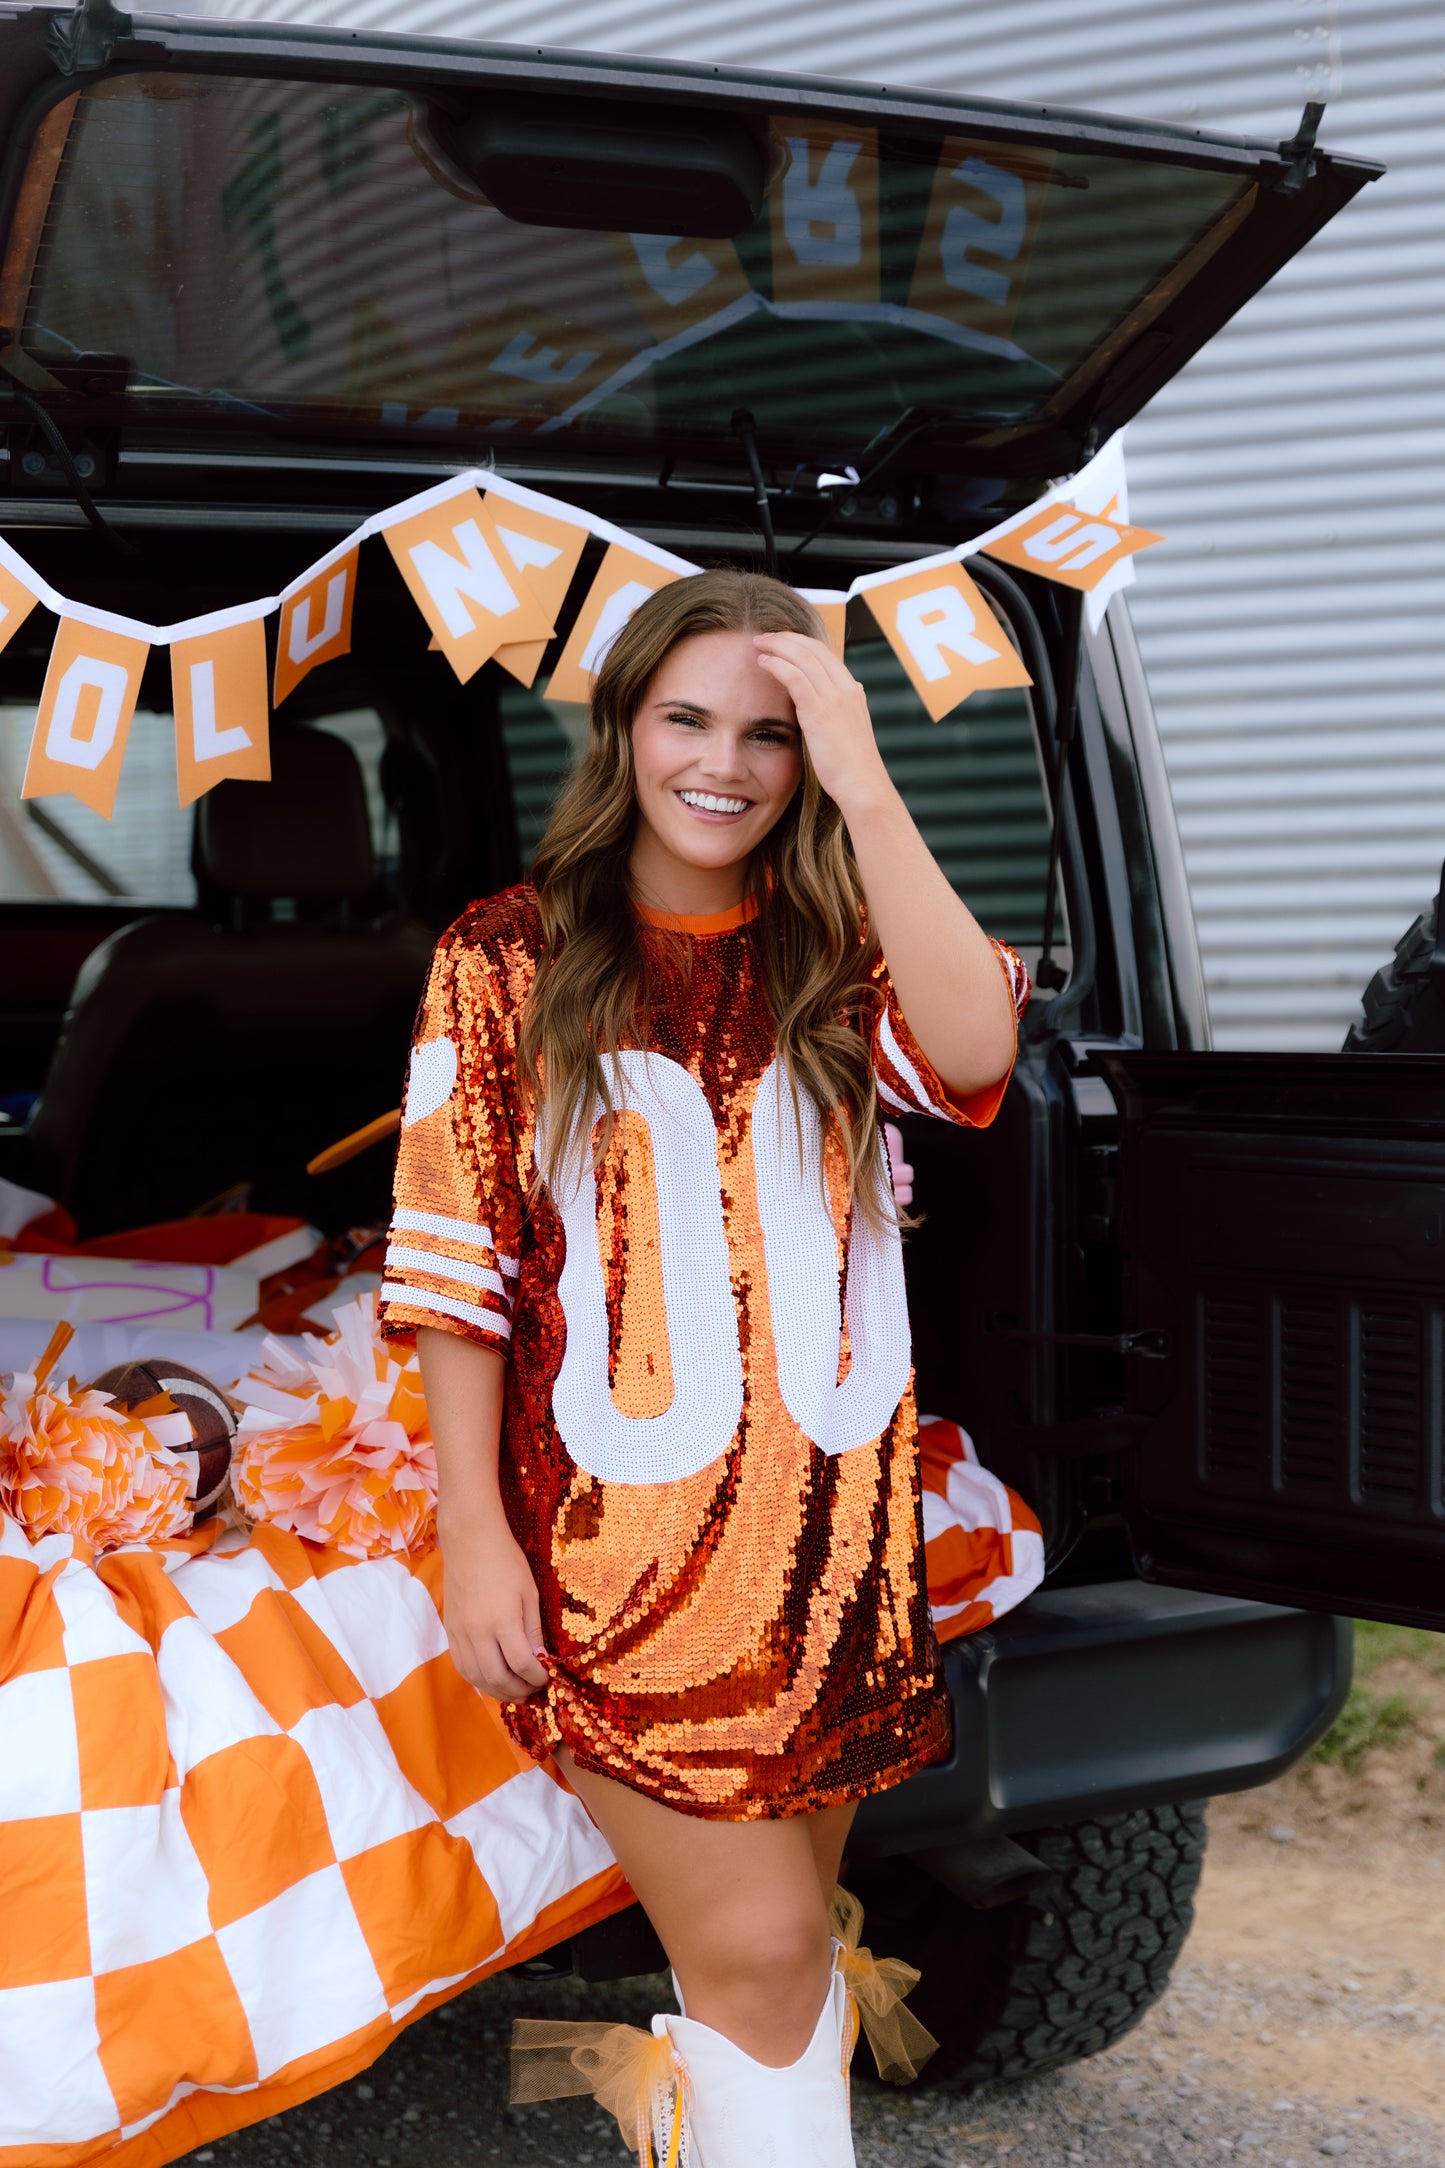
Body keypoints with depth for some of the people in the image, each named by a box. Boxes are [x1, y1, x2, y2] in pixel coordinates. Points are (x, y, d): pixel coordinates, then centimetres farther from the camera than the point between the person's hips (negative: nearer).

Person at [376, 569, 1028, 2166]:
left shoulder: (842, 954, 4)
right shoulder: (510, 958, -2)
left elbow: (974, 1049, -19)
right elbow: (457, 1262, -3)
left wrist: (863, 786, -22)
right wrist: (474, 1535, -7)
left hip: (830, 1527, 3)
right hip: (622, 1539, -3)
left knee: (778, 1944, 14)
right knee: (756, 1945, -7)